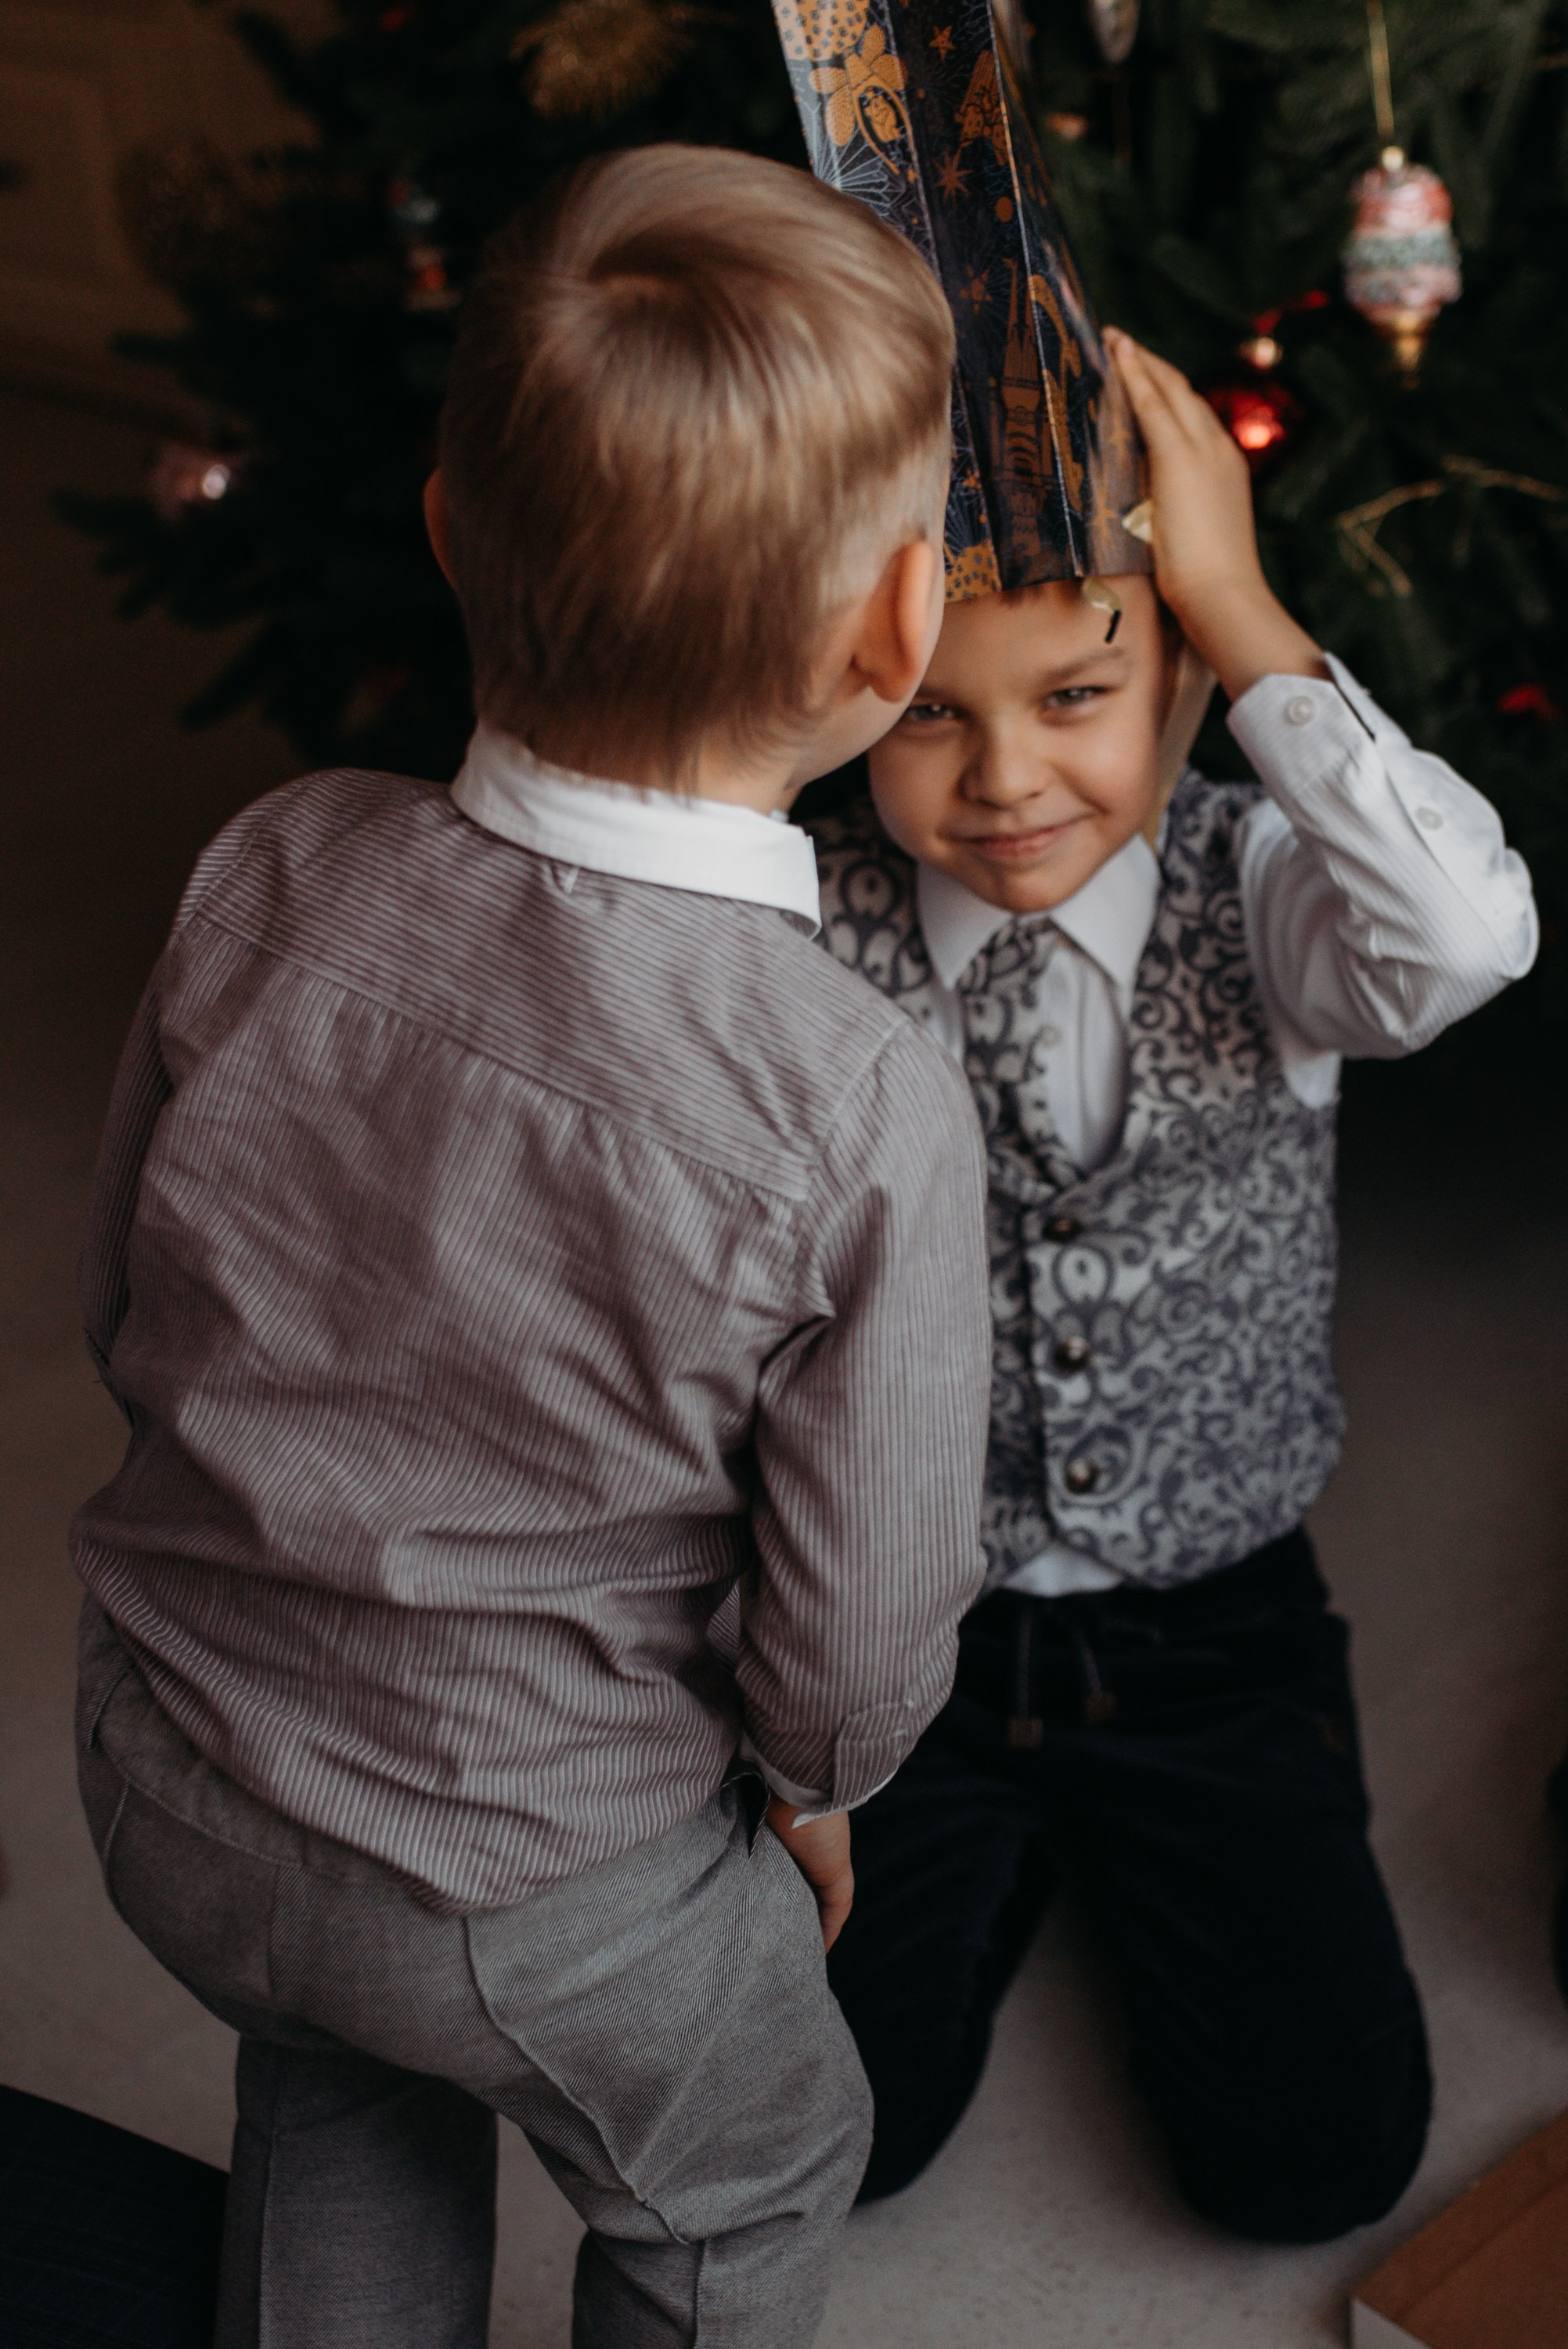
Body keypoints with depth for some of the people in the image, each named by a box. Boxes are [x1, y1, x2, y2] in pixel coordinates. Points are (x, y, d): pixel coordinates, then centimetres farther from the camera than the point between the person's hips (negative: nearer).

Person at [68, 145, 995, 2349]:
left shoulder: (272, 870, -17)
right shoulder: (870, 1115, -29)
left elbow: (121, 1307, -2)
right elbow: (864, 1627, -18)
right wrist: (807, 1785, 6)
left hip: (163, 1773, 4)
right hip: (537, 1876, -4)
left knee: (345, 2094, 36)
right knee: (753, 2164, 29)